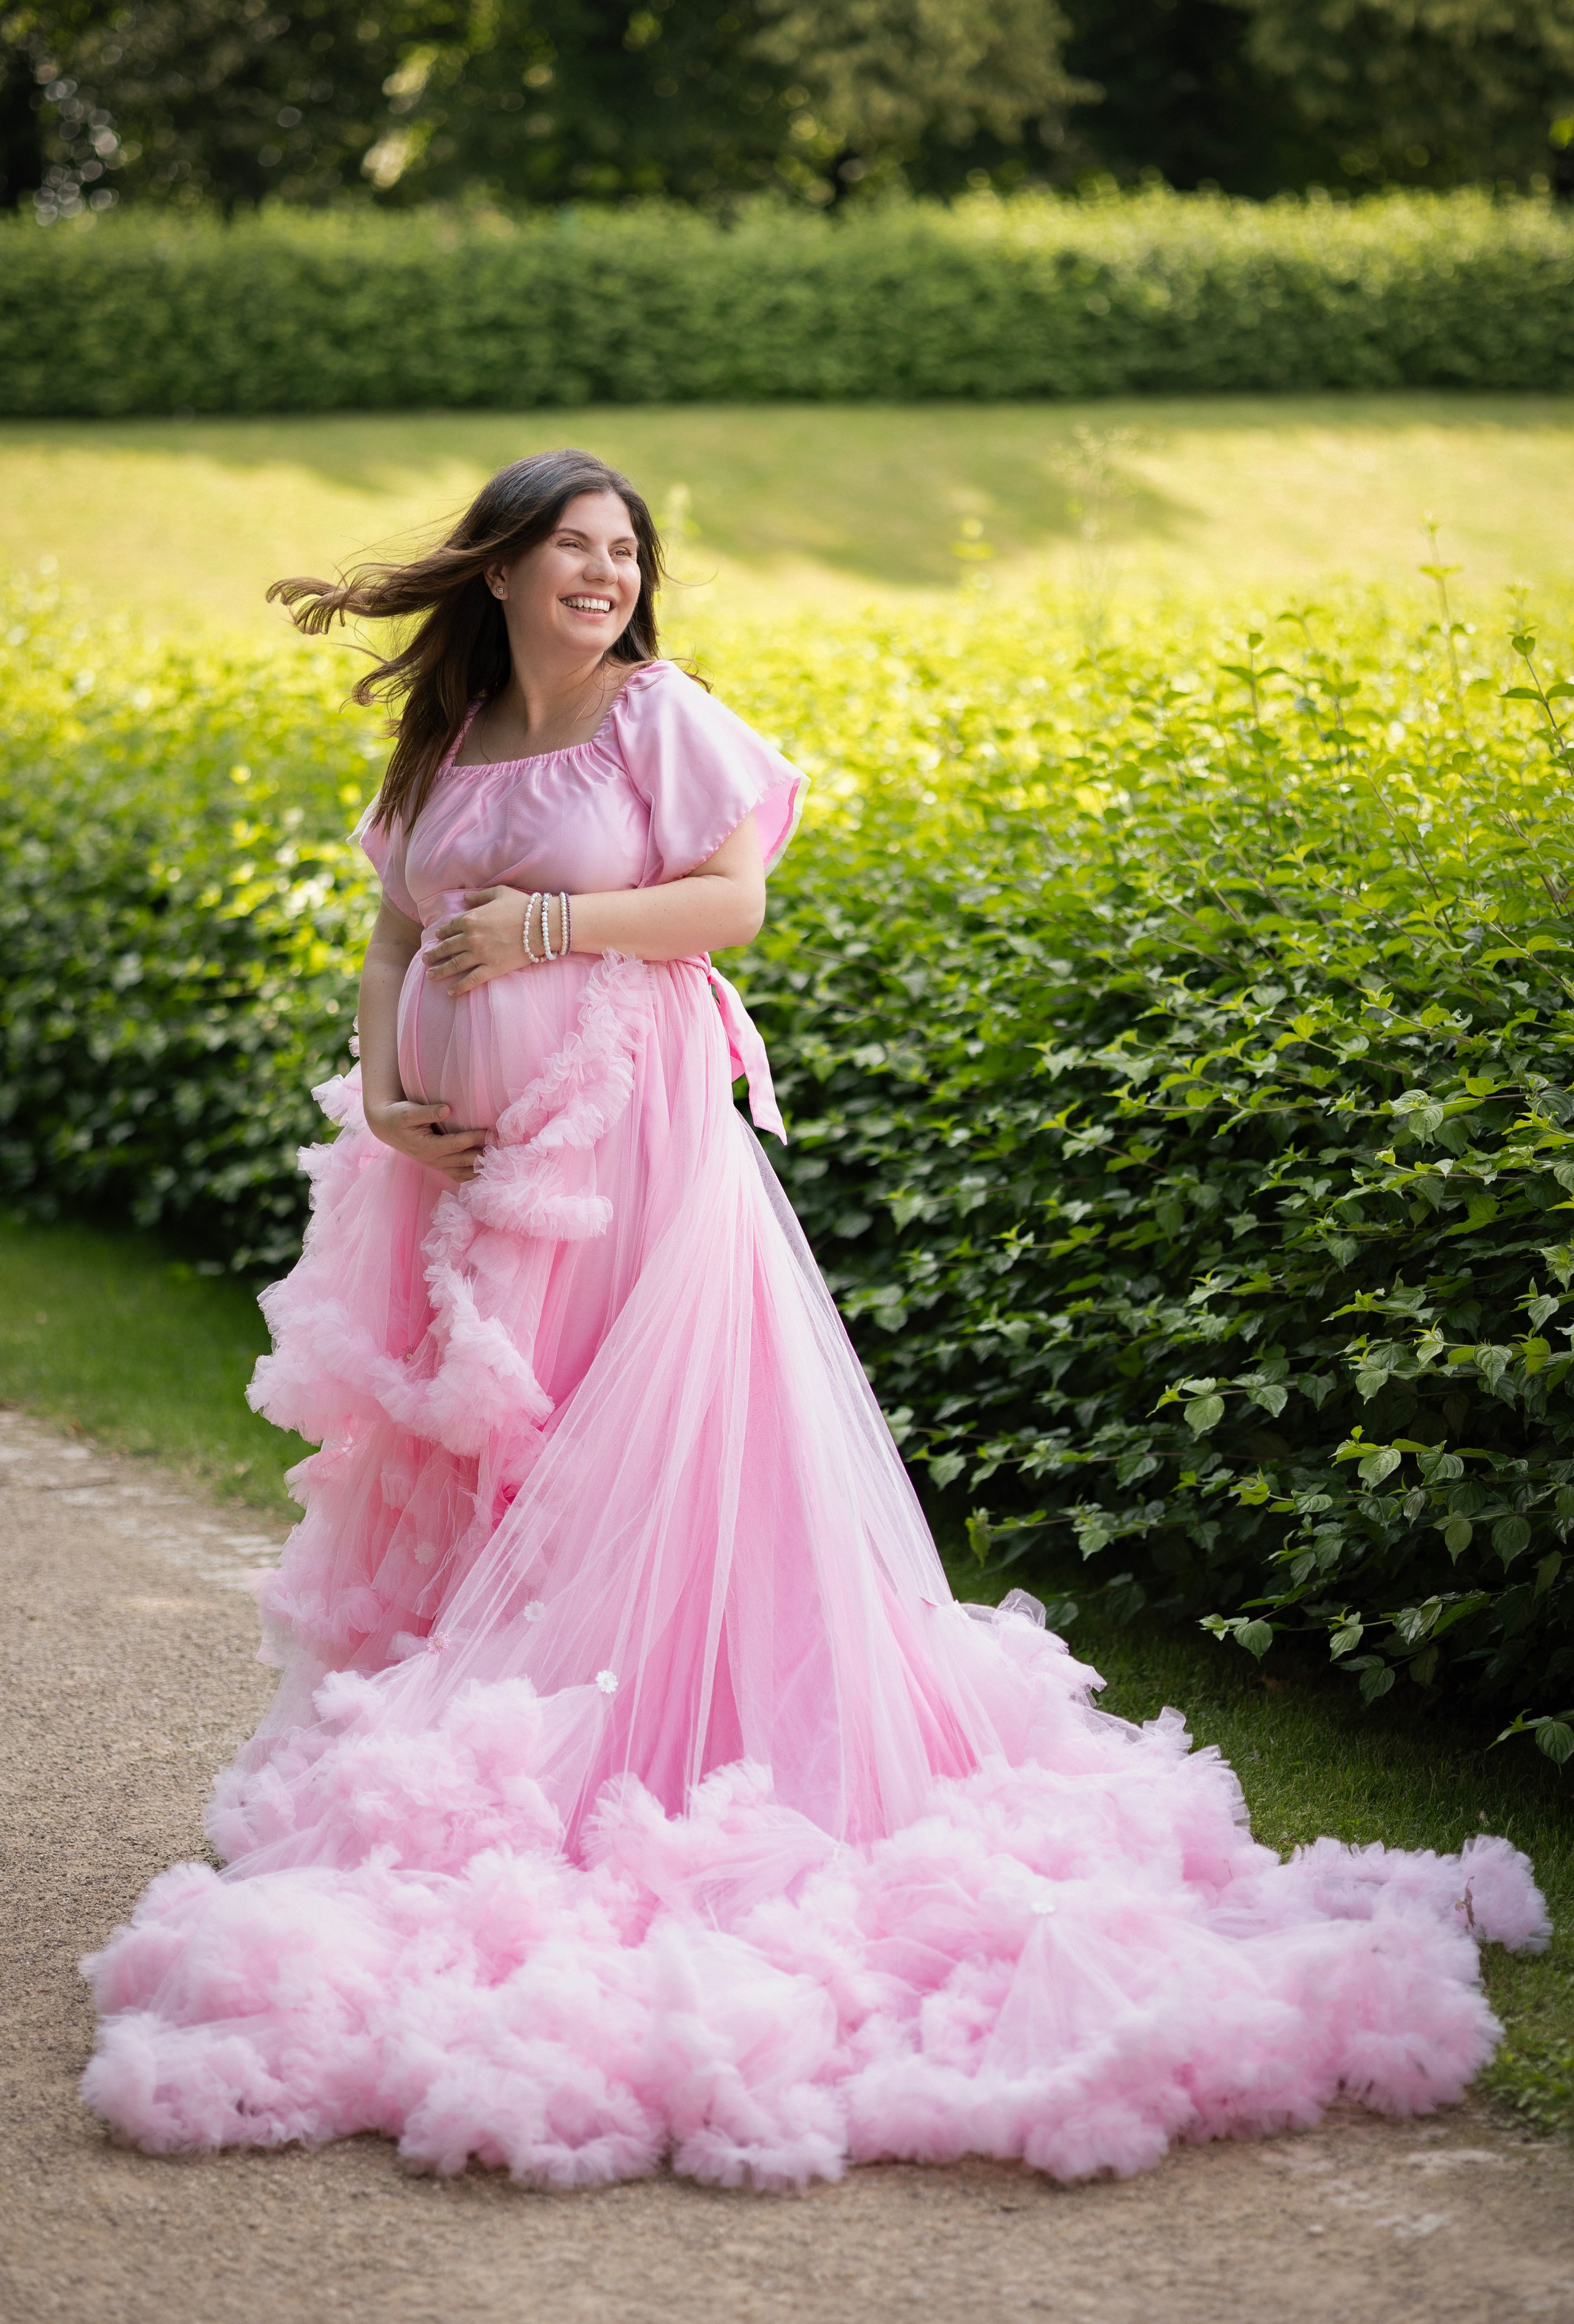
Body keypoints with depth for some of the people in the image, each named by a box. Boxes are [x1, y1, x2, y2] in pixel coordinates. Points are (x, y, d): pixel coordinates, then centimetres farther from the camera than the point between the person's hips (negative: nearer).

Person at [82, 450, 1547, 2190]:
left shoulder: (662, 717, -2)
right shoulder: (442, 746, 12)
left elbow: (733, 902, -8)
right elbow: (396, 940, 13)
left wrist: (555, 921, -15)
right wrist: (383, 1098, -3)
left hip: (635, 1154, -5)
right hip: (463, 1165, 5)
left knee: (635, 1467, -6)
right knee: (460, 1460, 7)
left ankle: (636, 1798, -1)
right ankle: (457, 1787, 16)